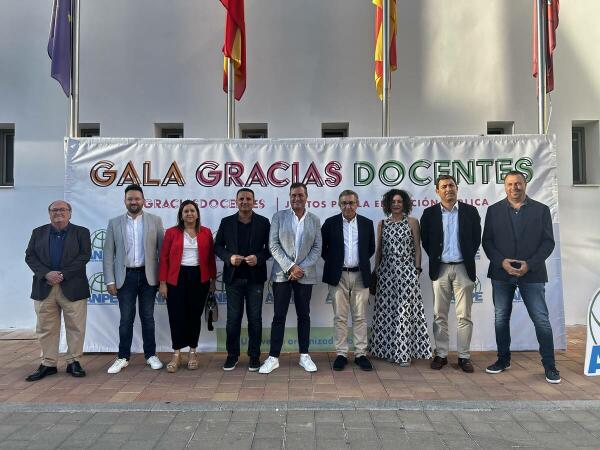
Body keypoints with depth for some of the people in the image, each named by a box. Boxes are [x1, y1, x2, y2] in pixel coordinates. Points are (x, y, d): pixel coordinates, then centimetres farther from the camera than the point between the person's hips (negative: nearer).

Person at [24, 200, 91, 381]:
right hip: (44, 288, 3)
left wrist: (63, 274, -14)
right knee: (46, 328, 9)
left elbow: (85, 256, -6)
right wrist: (46, 274, -12)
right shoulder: (38, 232, 12)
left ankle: (73, 362, 15)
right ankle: (48, 364, 20)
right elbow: (30, 256, 4)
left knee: (75, 327, 3)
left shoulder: (81, 232, 4)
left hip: (72, 288, -2)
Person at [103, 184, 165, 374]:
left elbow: (162, 250, 0)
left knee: (148, 317, 9)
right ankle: (123, 357, 19)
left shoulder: (155, 221, 1)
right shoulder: (114, 223, 4)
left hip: (148, 275, 0)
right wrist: (110, 280, -3)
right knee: (126, 319, 7)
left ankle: (151, 355, 20)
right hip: (126, 276, 1)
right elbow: (108, 254, 3)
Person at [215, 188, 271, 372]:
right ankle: (232, 355, 21)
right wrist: (229, 257, -11)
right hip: (233, 277, 1)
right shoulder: (226, 222, 5)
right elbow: (218, 246, 8)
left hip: (255, 277, -1)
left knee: (255, 318, 6)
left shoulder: (263, 222, 2)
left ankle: (254, 356, 19)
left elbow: (270, 247, 3)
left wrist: (259, 258, -15)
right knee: (233, 318, 7)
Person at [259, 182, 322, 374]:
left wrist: (301, 269, -10)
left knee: (304, 315, 9)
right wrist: (290, 267, -13)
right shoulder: (278, 216, 2)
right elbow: (273, 245, -4)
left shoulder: (315, 220, 6)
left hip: (305, 275, 1)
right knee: (279, 316, 2)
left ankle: (304, 355, 20)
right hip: (282, 274, -1)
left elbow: (317, 248, 2)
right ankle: (273, 357, 11)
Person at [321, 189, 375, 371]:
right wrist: (332, 262, 5)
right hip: (338, 276, -1)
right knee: (340, 317, 3)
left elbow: (371, 248, 15)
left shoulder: (367, 223, 6)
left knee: (360, 317, 5)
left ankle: (361, 354, 13)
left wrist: (362, 262, 9)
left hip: (360, 275, 1)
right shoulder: (330, 223, 1)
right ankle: (341, 354, 12)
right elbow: (322, 247, 7)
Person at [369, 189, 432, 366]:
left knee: (404, 310, -3)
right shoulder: (382, 224, 9)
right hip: (386, 272, 3)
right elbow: (378, 249, 12)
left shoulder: (412, 222, 2)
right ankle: (390, 350, 16)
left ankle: (405, 352, 6)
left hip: (406, 271, -3)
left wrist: (417, 269, -4)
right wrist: (375, 271, 10)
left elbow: (417, 248, 2)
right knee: (387, 311, 5)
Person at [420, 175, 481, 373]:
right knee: (439, 315, 5)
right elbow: (425, 241, 7)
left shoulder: (470, 211, 4)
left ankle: (464, 356, 13)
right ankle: (441, 354, 15)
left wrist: (467, 259, 3)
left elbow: (476, 239, 6)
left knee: (464, 316, 3)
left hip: (463, 268, 0)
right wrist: (436, 259, 3)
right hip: (440, 268, 1)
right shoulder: (429, 213, 4)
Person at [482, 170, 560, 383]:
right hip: (501, 272, 2)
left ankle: (549, 365, 13)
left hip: (532, 273, -1)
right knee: (501, 318, 9)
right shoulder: (494, 210, 6)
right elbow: (487, 241, 2)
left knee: (541, 319, -1)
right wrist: (502, 262, -12)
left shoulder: (541, 210, 3)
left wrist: (529, 264, -13)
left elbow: (548, 242, -1)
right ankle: (503, 359, 23)